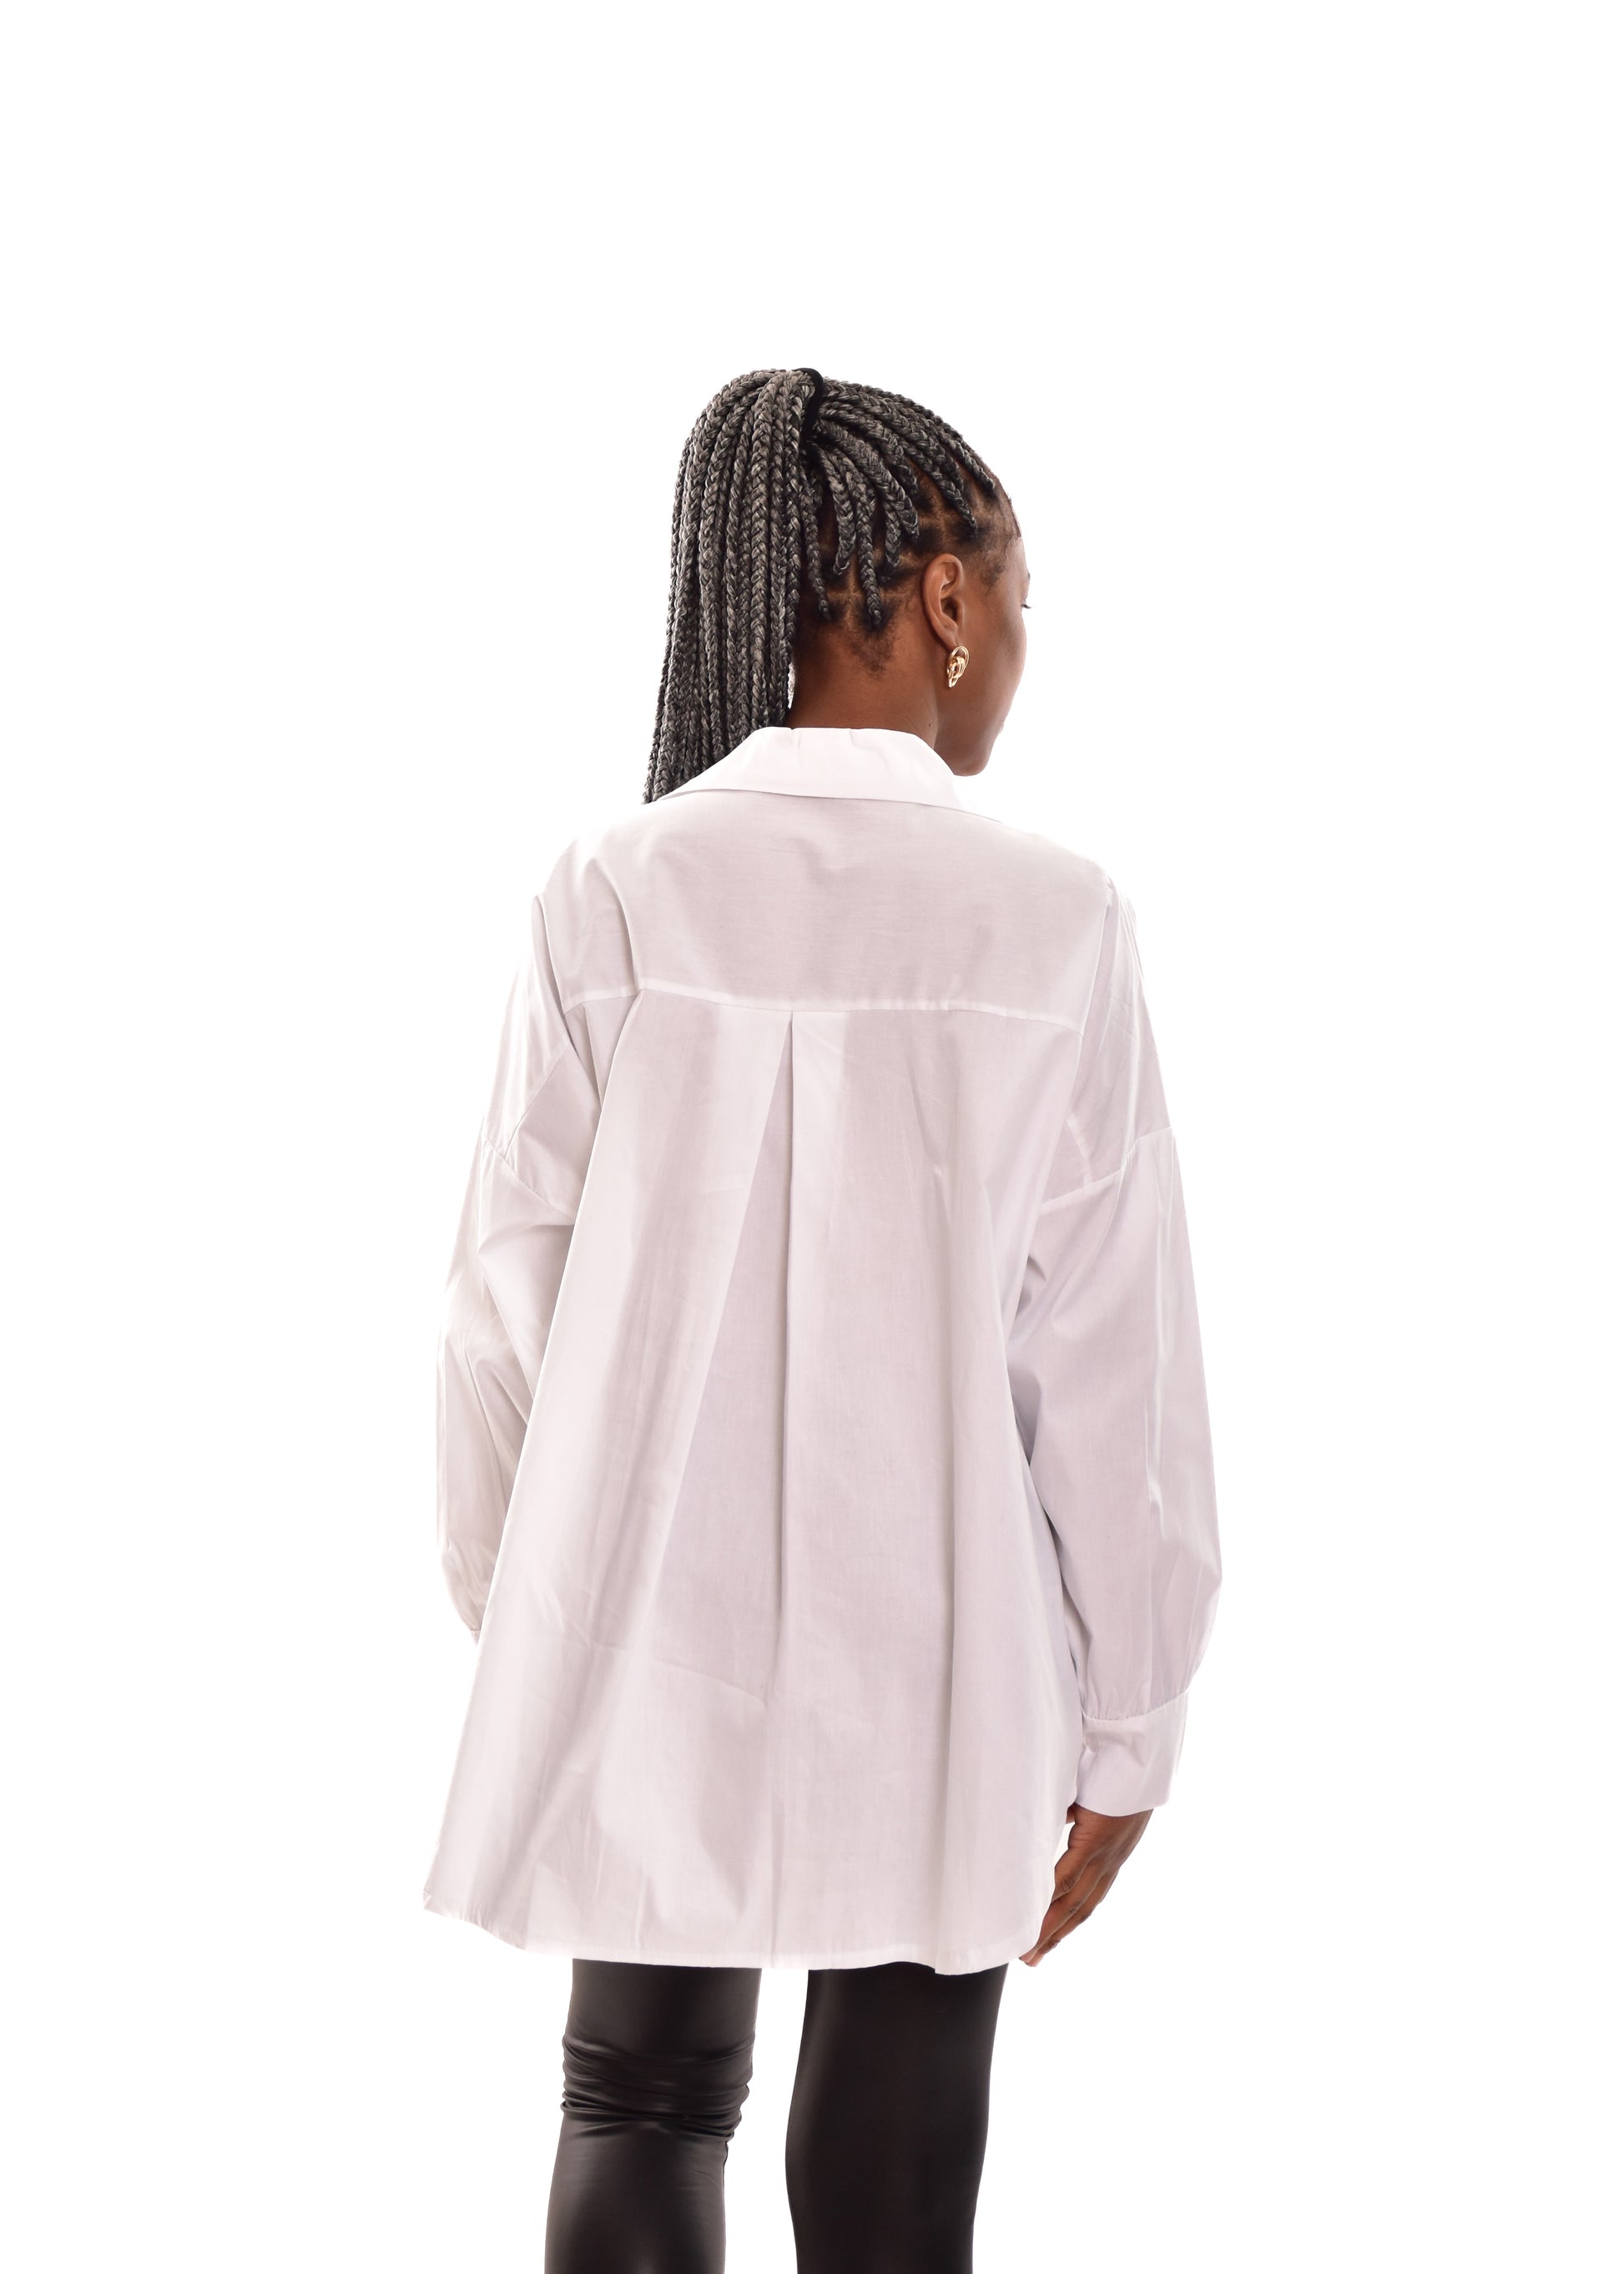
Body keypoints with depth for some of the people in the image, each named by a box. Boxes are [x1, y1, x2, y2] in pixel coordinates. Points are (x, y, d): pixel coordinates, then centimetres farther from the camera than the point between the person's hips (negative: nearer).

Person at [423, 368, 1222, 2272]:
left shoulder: (612, 904, -10)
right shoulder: (1056, 925, -13)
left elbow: (507, 1309, -5)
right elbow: (1115, 1364, -9)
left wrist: (511, 1611, 12)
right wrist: (1129, 1721, 2)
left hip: (653, 1647, 1)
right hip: (941, 1684, -1)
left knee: (642, 2108, 22)